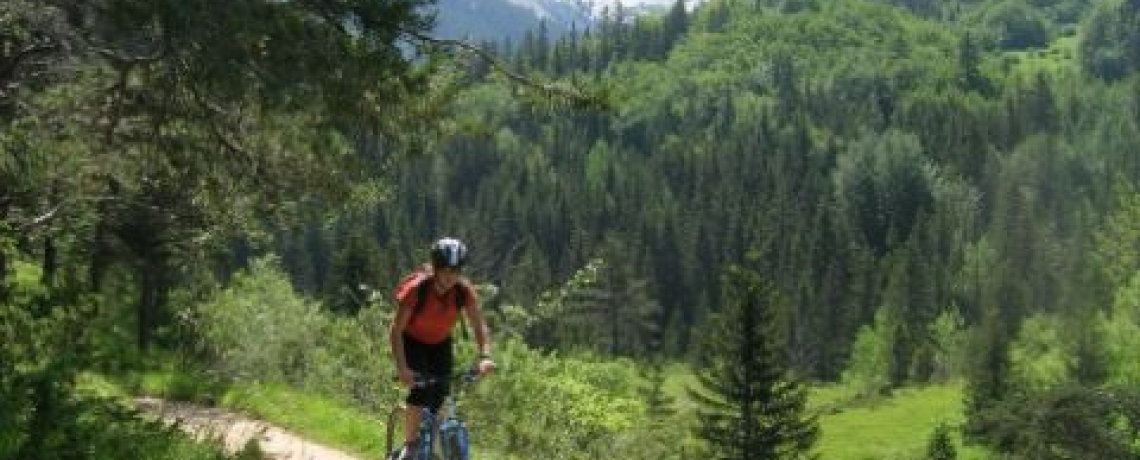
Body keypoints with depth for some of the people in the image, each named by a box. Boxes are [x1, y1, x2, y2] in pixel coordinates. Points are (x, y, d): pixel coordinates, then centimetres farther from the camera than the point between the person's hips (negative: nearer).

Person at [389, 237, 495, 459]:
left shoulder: (464, 290, -24)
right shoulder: (416, 288, -32)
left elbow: (479, 325, -24)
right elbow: (396, 329, -32)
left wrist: (485, 356, -41)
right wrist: (401, 367, -43)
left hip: (440, 343, 4)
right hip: (412, 342, -4)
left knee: (440, 395, -4)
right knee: (420, 389, -24)